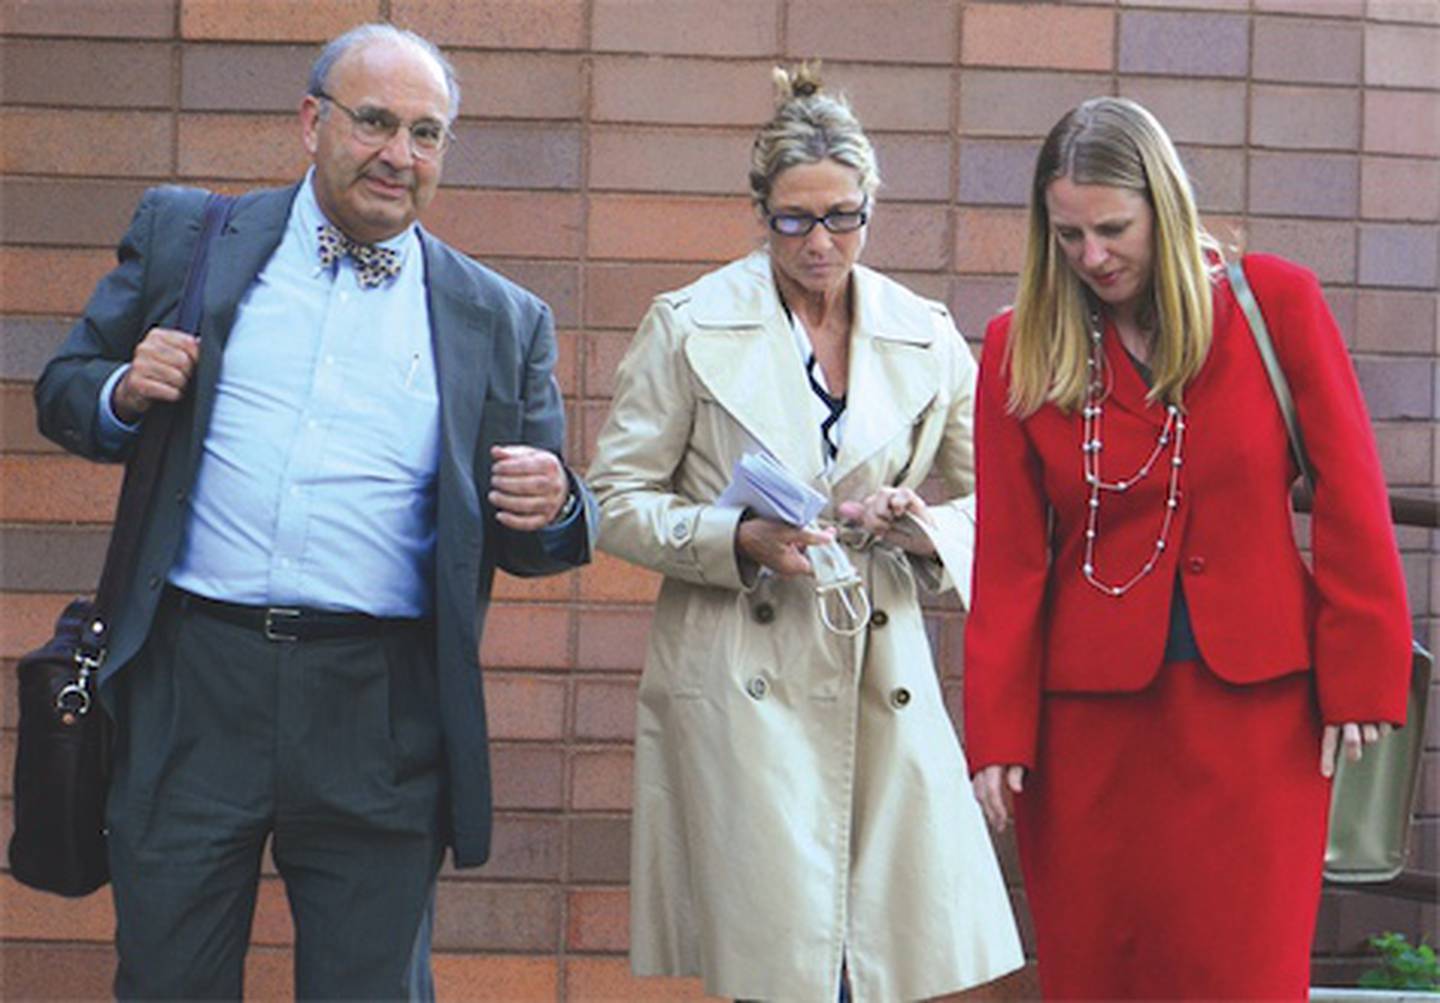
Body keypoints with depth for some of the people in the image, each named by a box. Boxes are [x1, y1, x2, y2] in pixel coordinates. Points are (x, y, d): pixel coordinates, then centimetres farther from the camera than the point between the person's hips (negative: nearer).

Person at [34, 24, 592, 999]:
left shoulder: (501, 323, 8)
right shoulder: (186, 238, 9)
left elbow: (539, 539, 12)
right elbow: (65, 389, 15)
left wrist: (550, 507, -12)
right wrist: (123, 395, -8)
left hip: (382, 717, 0)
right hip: (192, 687, 0)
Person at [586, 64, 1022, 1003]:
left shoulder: (923, 334, 10)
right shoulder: (690, 326, 2)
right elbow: (619, 502, 2)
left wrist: (930, 530, -7)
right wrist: (740, 539, -14)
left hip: (885, 681, 3)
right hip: (737, 687, -3)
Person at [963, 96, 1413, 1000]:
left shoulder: (1276, 303, -1)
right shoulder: (1020, 347, 3)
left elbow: (1350, 501, 1)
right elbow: (1009, 556, 3)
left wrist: (1361, 676, -3)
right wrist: (997, 730, 0)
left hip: (1253, 703, -1)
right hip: (1090, 715, 1)